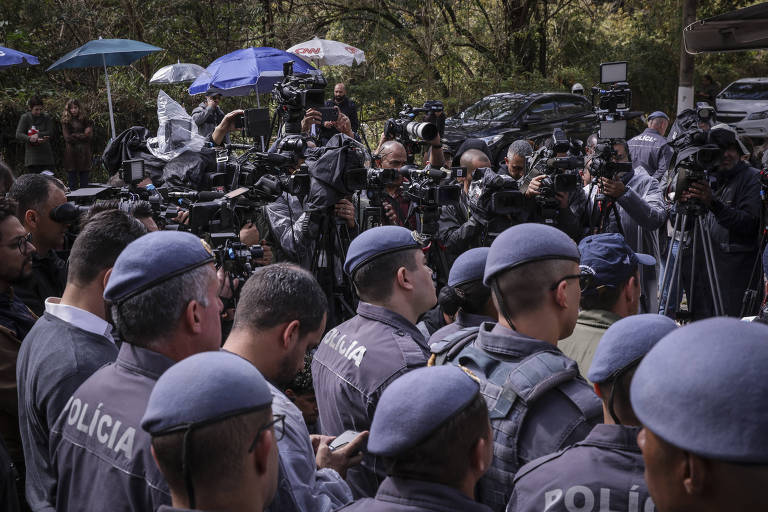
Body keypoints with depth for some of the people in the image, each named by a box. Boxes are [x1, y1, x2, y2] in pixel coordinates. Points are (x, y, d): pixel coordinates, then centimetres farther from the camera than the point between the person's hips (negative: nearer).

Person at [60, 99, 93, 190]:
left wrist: (75, 135, -5)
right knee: (72, 185, 1)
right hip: (71, 154, -1)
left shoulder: (85, 120, 9)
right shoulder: (65, 121, 6)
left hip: (84, 154, 1)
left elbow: (89, 136, 0)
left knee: (84, 184, 2)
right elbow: (67, 138, -4)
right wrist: (82, 136, -5)